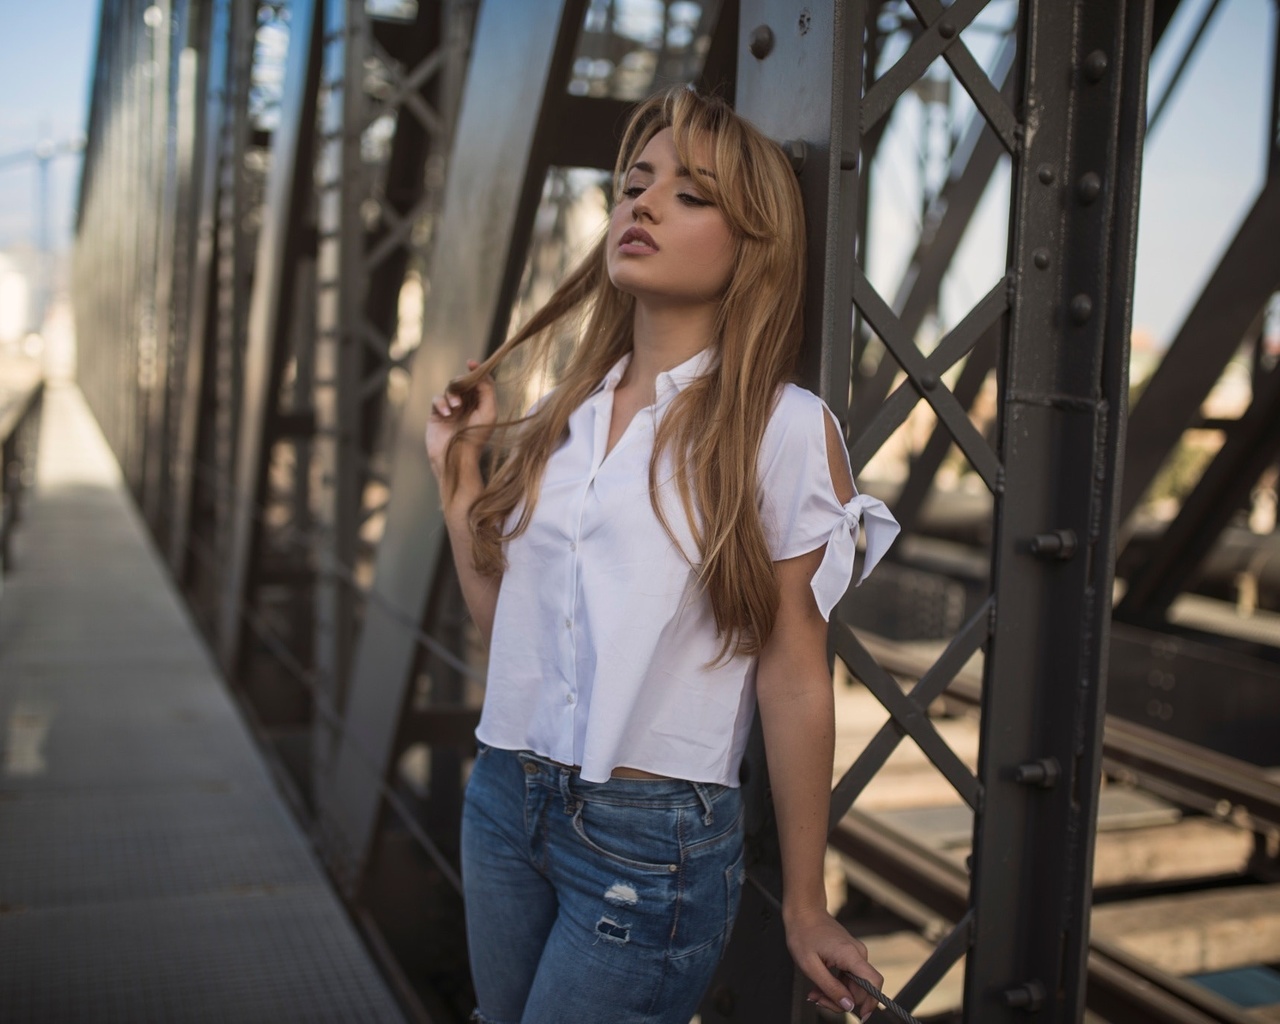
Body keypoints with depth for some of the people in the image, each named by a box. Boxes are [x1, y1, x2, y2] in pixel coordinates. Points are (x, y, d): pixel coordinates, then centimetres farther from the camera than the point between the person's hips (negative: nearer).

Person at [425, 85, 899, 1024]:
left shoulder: (784, 428, -10)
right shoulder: (565, 416, 6)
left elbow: (793, 680, -9)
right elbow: (504, 620, 9)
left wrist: (806, 909, -4)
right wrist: (458, 471, 7)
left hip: (652, 839, -6)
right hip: (505, 802, 6)